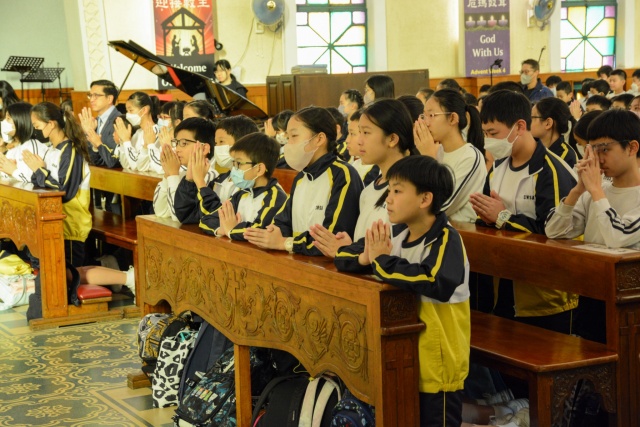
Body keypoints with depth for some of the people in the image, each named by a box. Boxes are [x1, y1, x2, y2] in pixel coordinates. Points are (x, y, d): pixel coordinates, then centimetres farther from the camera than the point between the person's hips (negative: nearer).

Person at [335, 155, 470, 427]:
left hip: (436, 364, -7)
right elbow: (343, 257, 10)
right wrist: (365, 259, -14)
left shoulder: (446, 239, -17)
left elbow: (437, 283, -36)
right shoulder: (396, 233, 4)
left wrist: (382, 261, -24)